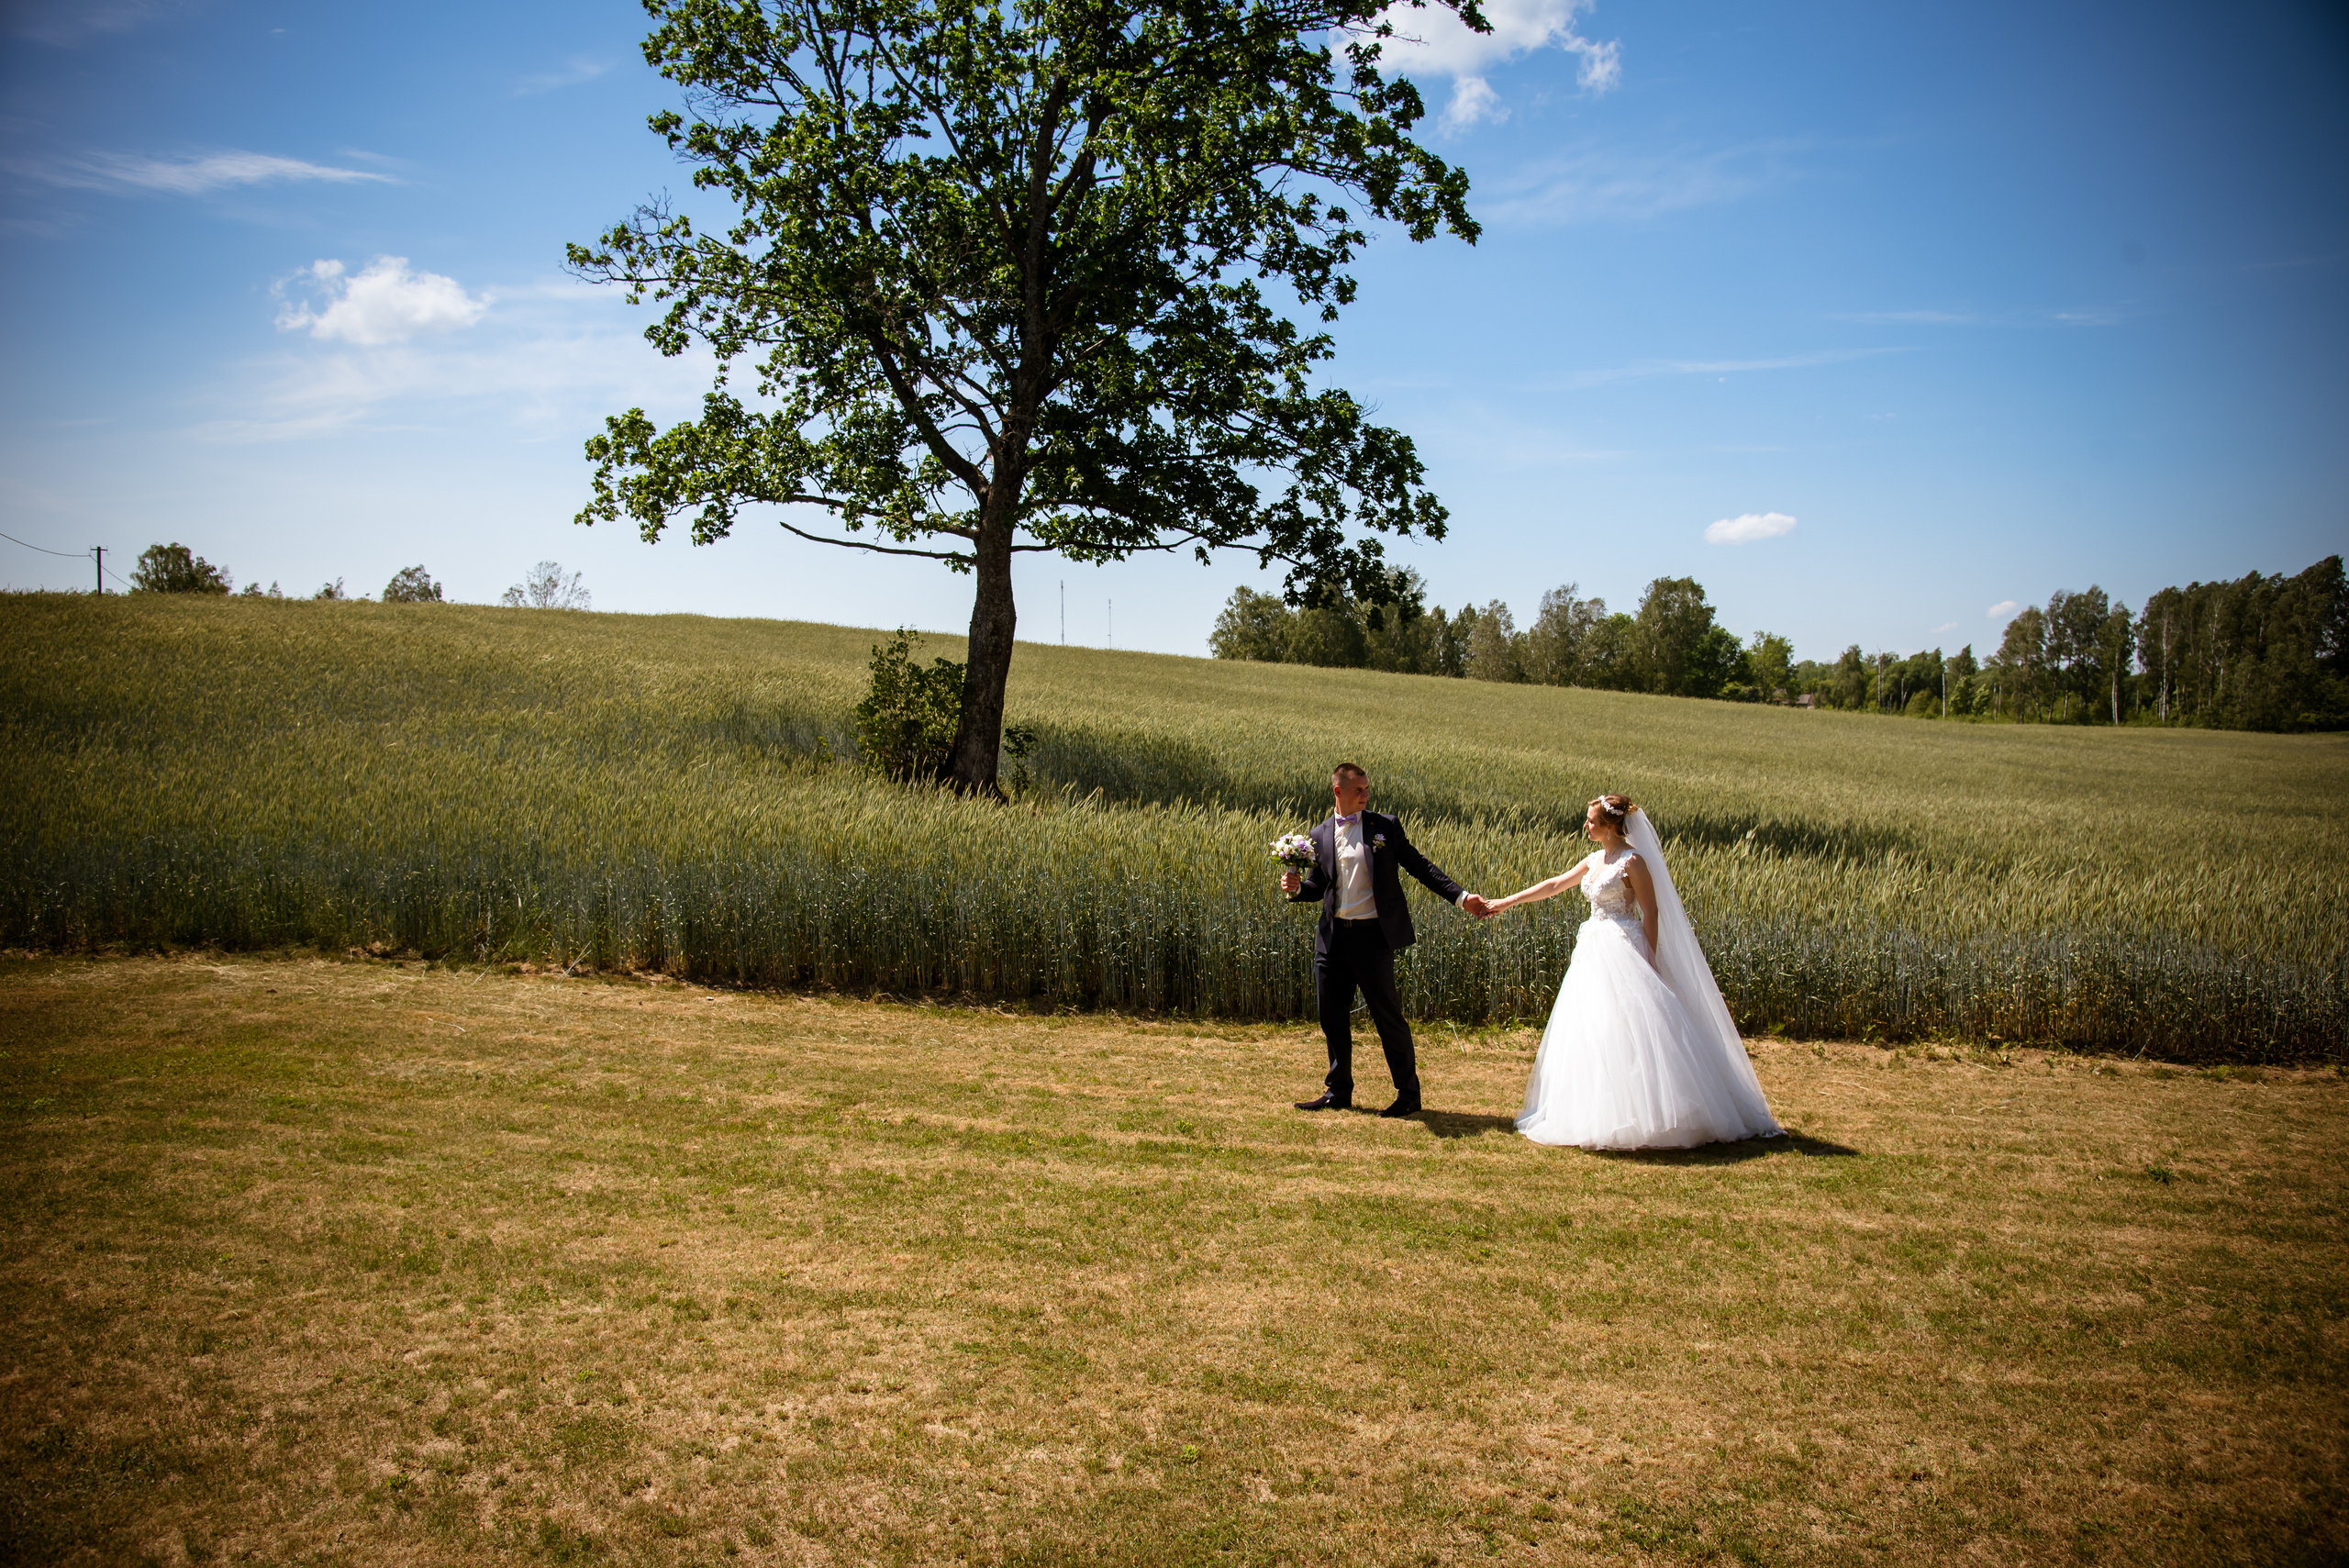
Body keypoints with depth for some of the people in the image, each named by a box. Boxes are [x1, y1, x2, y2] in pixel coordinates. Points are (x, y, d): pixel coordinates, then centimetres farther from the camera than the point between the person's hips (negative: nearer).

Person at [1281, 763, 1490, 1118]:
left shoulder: (1385, 827, 2)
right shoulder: (1320, 836, 10)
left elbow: (1419, 866, 3)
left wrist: (1461, 896, -4)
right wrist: (1296, 888, -6)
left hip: (1372, 935, -3)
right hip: (1332, 936, 4)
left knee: (1387, 1015, 0)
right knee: (1332, 1015, 8)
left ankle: (1408, 1094, 12)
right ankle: (1338, 1091, 22)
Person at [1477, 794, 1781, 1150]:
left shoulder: (1632, 861, -10)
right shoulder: (1595, 860, 13)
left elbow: (1651, 913, -11)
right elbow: (1554, 885, 20)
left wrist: (1649, 963, -14)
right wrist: (1506, 902, 21)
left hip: (1624, 953, -8)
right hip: (1596, 953, 8)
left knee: (1629, 1031, -11)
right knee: (1592, 1034, 6)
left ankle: (1648, 1116, -6)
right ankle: (1604, 1115, 12)